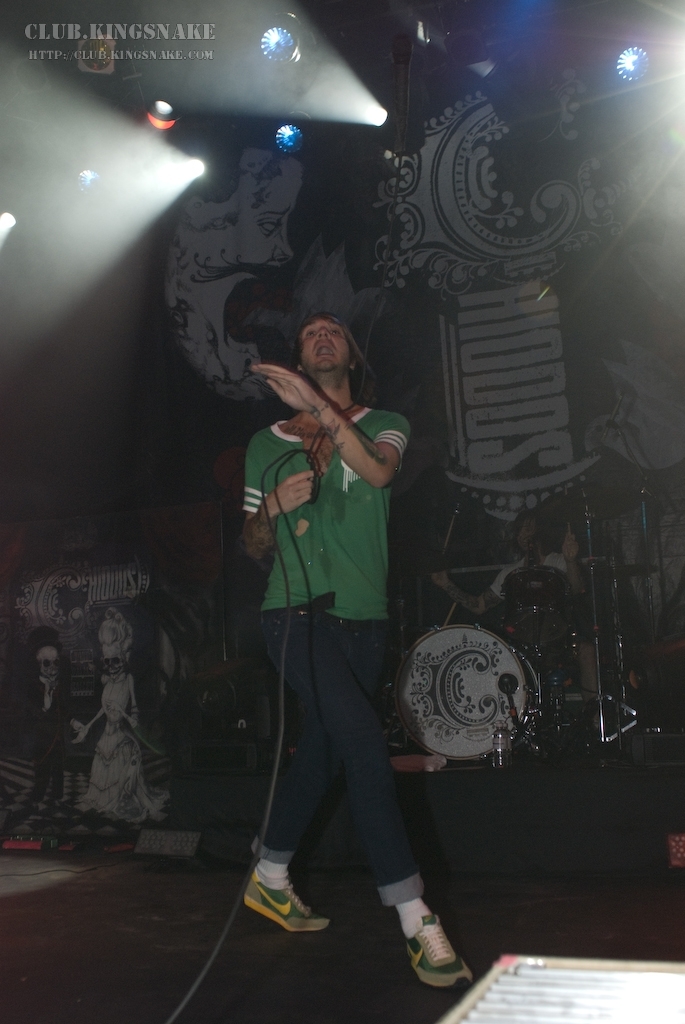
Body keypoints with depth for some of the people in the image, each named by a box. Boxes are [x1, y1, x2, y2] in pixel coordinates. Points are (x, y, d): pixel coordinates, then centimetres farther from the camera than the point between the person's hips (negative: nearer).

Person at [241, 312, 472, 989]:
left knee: (320, 753, 12)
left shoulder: (383, 424, 10)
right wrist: (274, 508, -8)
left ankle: (270, 880, 34)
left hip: (363, 620, 3)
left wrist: (321, 408, -23)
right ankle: (417, 922, -14)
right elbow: (255, 547, 13)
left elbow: (379, 471, -15)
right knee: (367, 748, -18)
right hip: (299, 613, -3)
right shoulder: (267, 445, 10)